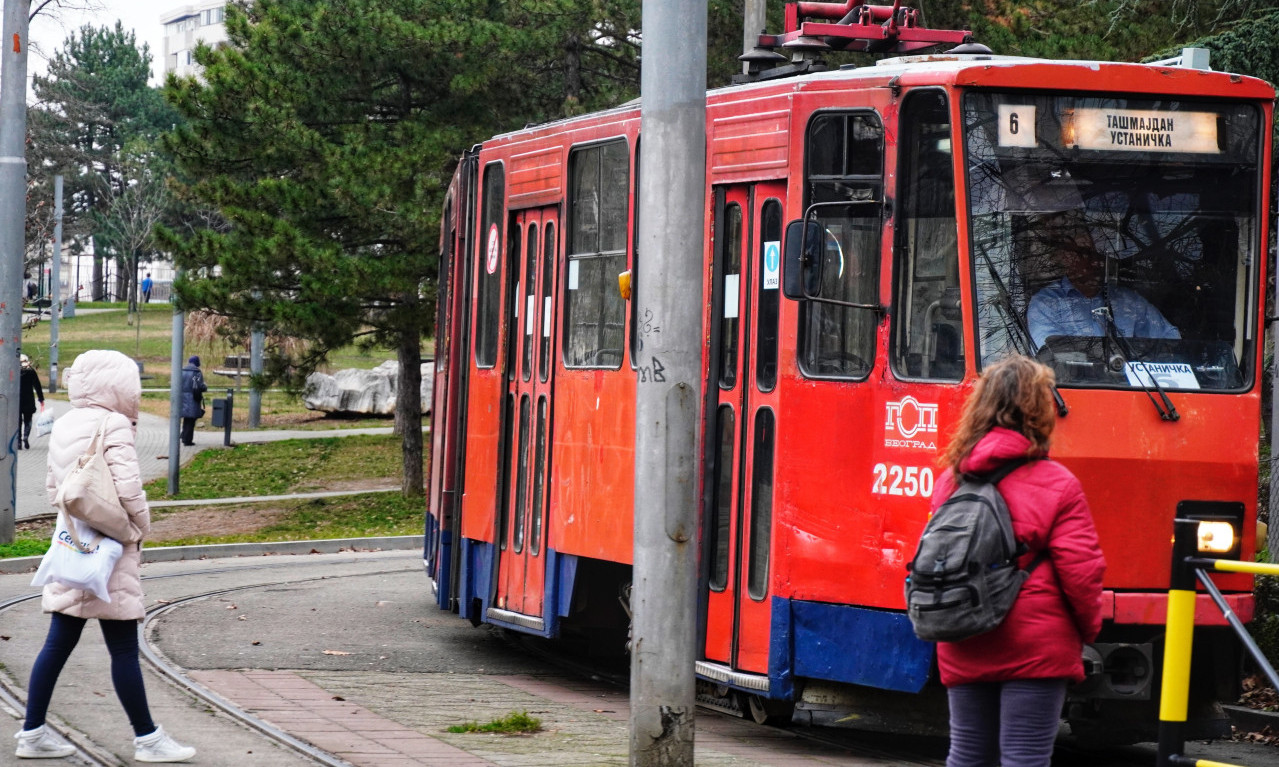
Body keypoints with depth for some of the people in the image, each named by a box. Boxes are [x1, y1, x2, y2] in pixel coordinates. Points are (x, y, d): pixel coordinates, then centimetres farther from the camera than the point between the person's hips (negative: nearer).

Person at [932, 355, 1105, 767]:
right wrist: (1089, 627, 8)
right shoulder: (1058, 486, -9)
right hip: (1033, 649, -5)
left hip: (963, 651, 5)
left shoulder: (951, 481, 6)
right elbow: (1080, 571, -9)